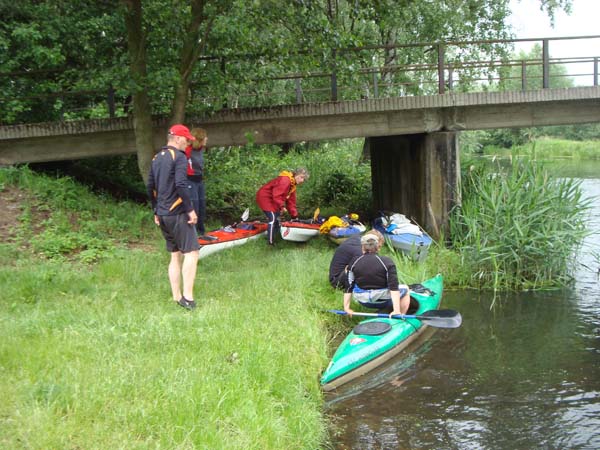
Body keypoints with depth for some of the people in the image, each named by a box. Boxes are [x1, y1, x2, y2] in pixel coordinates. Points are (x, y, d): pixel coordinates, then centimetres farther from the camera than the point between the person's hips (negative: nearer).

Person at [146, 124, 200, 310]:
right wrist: (191, 209, -16)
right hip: (177, 213, -8)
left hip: (163, 215, 8)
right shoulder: (179, 157, -10)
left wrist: (156, 211, 24)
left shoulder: (157, 158, 15)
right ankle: (187, 296, -13)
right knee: (191, 252, -7)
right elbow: (181, 185, -21)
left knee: (175, 255, 13)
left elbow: (150, 186, 19)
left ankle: (177, 297, 14)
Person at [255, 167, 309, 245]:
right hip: (264, 197, -11)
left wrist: (294, 216, 8)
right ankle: (271, 242, -13)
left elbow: (291, 201, 11)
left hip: (272, 199, 11)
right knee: (273, 217, -16)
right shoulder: (285, 180, -24)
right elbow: (276, 194, -31)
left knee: (276, 217, 15)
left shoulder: (293, 185, 9)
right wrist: (282, 206, -30)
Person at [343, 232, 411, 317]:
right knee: (405, 289, 21)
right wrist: (396, 310, -20)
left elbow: (349, 287, -3)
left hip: (363, 302, 3)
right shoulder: (387, 262, -12)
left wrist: (346, 307, 4)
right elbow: (394, 287, -18)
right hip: (382, 301, -3)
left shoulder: (354, 263, -4)